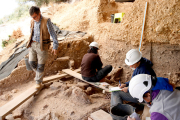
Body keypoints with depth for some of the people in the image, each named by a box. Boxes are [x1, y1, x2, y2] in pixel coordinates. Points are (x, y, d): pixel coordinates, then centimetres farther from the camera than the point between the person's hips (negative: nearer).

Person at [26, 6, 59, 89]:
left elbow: (53, 34, -14)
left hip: (42, 46, -5)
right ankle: (39, 74, 33)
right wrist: (30, 43, 22)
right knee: (32, 62, 3)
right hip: (33, 45, 5)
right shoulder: (32, 22, 5)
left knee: (40, 65, 2)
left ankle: (38, 82, 19)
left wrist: (55, 47, -17)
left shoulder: (46, 21, -13)